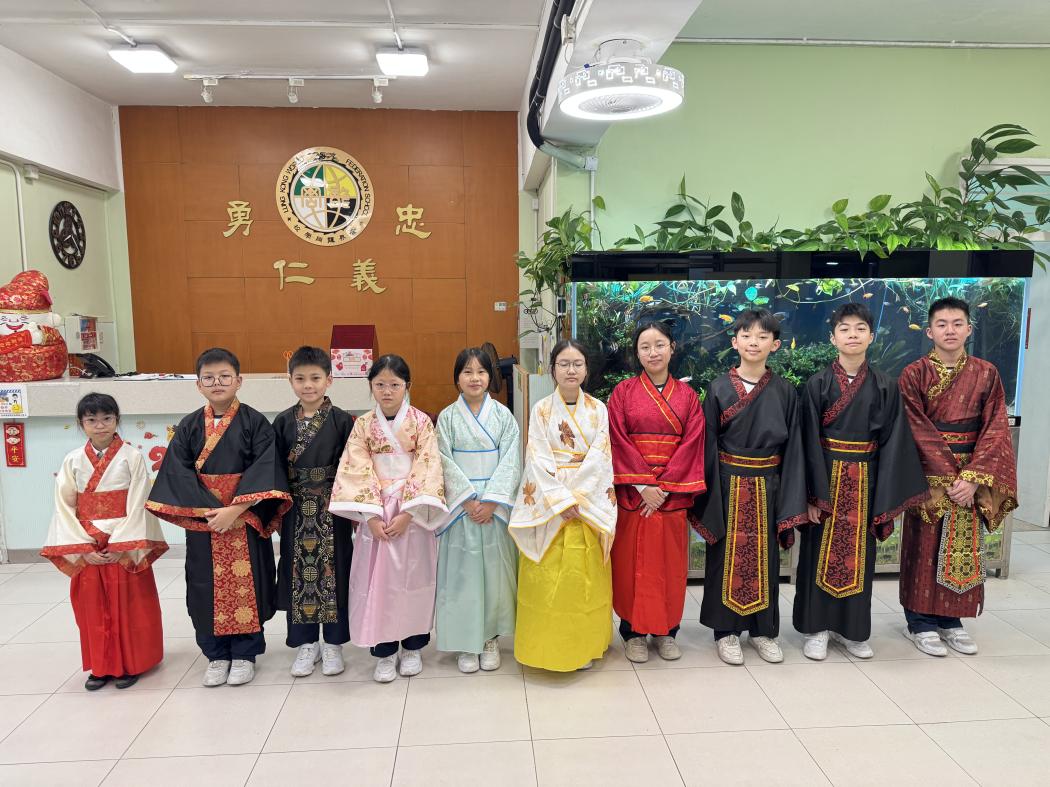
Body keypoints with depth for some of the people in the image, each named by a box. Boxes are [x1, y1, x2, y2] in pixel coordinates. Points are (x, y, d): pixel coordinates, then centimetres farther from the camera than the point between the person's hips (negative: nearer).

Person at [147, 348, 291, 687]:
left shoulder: (255, 422, -6)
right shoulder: (189, 426, 2)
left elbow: (264, 471, -13)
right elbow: (178, 474, -3)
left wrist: (235, 510, -20)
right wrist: (207, 511, -15)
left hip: (245, 518, -2)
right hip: (201, 519, 3)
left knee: (245, 583, 4)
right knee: (207, 585, 9)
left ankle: (244, 653, 21)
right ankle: (216, 654, 25)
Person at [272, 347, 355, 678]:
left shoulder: (341, 420, -6)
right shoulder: (283, 422, 2)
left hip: (331, 511, -2)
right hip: (296, 511, 2)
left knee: (333, 572, 6)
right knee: (298, 573, 10)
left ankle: (333, 643, 22)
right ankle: (306, 643, 26)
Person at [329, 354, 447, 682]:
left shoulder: (421, 422, -5)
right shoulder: (363, 425, 1)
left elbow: (427, 469, -10)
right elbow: (357, 472, -4)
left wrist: (406, 512, -18)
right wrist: (372, 515, -14)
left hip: (413, 513, -1)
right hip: (376, 513, 1)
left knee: (412, 578, 7)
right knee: (378, 580, 5)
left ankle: (412, 646, 24)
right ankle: (384, 651, 19)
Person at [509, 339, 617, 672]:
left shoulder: (598, 410, 4)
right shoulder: (541, 410, 0)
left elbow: (599, 458, -4)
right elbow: (538, 461, -6)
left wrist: (577, 497, -14)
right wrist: (562, 501, -16)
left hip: (589, 503, 1)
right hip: (549, 505, -1)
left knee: (585, 578, 6)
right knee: (548, 578, 1)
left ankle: (584, 646, 21)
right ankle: (549, 647, 16)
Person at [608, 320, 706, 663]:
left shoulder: (686, 395, 5)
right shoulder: (623, 392, 1)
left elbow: (691, 443, -3)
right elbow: (619, 442, -6)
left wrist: (664, 487, -12)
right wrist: (643, 486, -14)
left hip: (672, 492, 1)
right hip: (632, 490, -1)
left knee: (669, 561, 9)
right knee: (632, 561, 5)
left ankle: (666, 630, 24)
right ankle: (633, 631, 18)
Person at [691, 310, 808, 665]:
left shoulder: (785, 392, 1)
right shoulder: (719, 388, -4)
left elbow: (792, 449, 1)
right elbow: (708, 446, -4)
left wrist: (790, 502, -3)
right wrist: (709, 496, -9)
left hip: (766, 487, 2)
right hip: (728, 486, -1)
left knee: (764, 556, 12)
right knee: (727, 555, 7)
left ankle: (762, 629, 28)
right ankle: (726, 630, 21)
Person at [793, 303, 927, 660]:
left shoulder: (886, 386, 1)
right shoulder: (818, 384, -5)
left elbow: (891, 442, -1)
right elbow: (810, 442, -8)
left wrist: (885, 498, -6)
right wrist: (814, 495, -12)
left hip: (865, 481, 2)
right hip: (826, 477, -2)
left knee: (858, 552, 11)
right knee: (822, 551, 5)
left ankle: (851, 628, 26)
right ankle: (816, 627, 18)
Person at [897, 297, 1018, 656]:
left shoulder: (986, 374, 2)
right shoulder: (914, 374, -6)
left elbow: (995, 429, -3)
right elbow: (919, 432, -10)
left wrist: (973, 478, -14)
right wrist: (947, 478, -17)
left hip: (972, 475, 3)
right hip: (928, 474, -3)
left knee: (963, 548, 10)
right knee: (926, 548, 3)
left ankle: (952, 620, 24)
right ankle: (920, 622, 15)